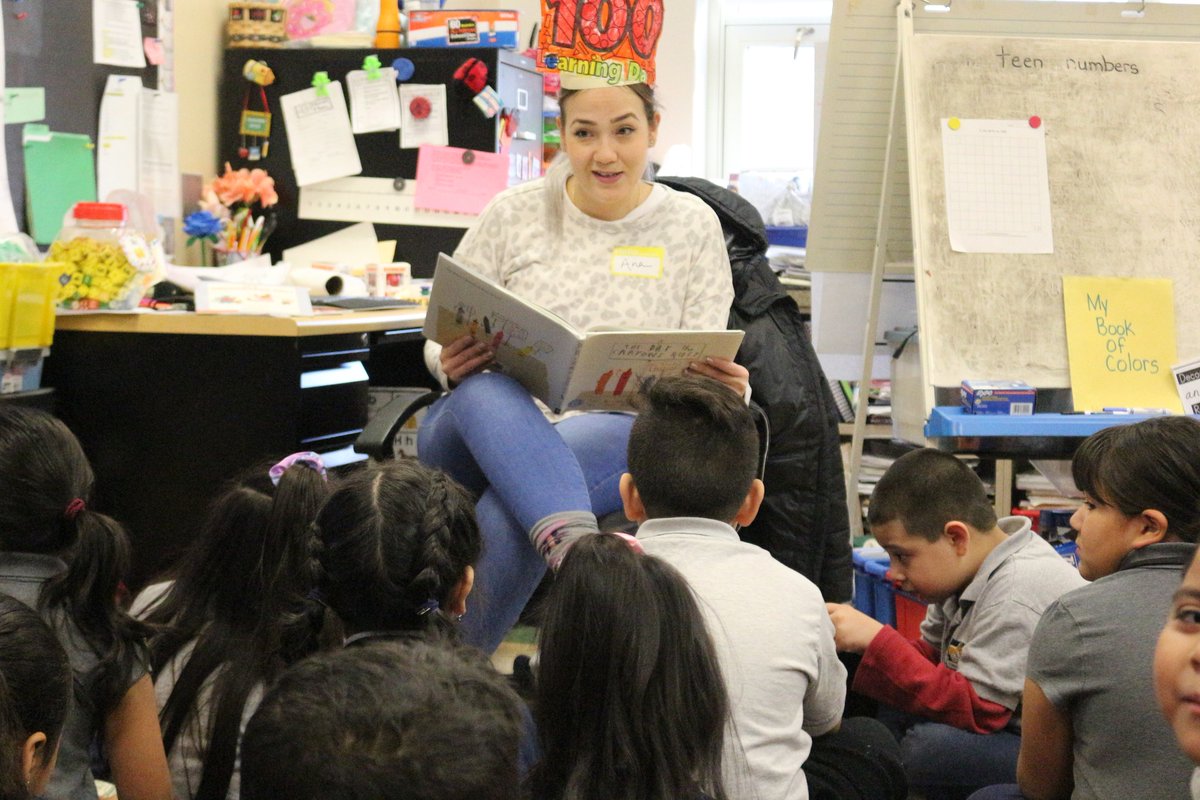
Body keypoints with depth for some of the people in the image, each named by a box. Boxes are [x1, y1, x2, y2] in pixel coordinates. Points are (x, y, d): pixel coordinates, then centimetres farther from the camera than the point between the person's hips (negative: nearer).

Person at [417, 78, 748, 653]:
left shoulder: (692, 225, 10)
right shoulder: (514, 214, 10)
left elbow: (705, 372, 9)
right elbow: (443, 336, 13)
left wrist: (726, 387, -16)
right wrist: (450, 362, -12)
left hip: (619, 439, -1)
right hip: (490, 431, 1)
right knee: (484, 392, -37)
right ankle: (578, 548, -59)